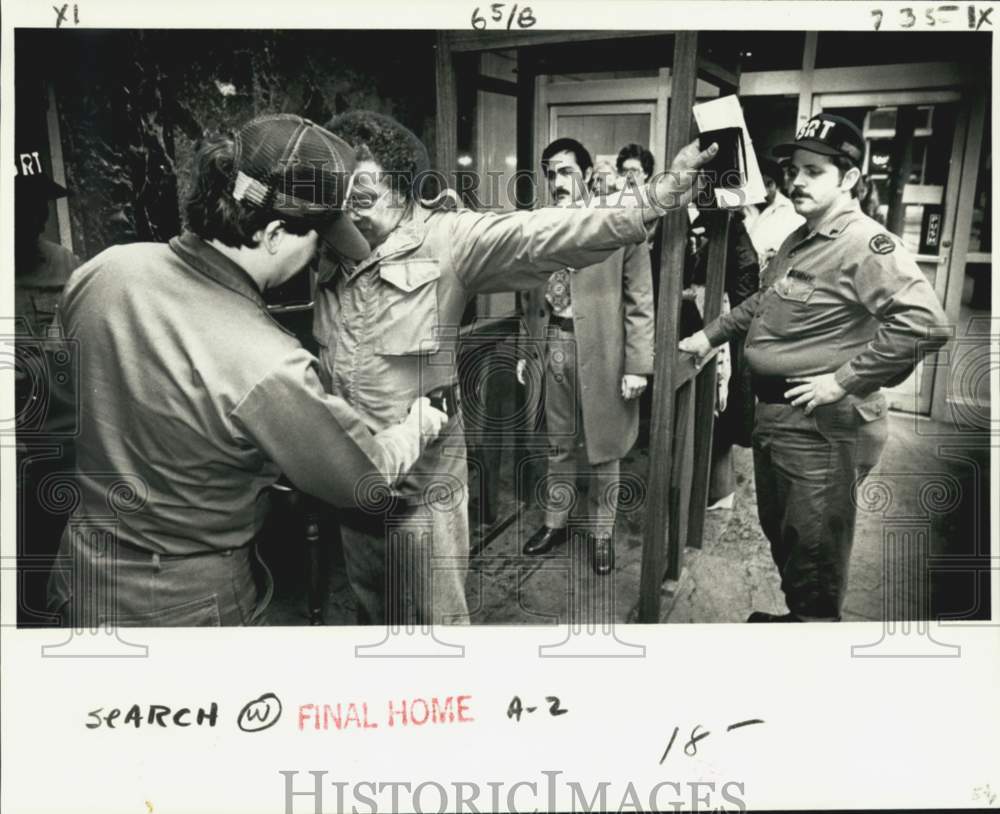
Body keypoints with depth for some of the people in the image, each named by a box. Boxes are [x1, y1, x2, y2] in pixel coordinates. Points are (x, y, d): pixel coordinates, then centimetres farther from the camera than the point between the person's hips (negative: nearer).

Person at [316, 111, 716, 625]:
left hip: (420, 485, -5)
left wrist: (653, 201, -36)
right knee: (371, 610, 25)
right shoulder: (328, 252, 2)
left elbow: (539, 235, -26)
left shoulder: (445, 238, -14)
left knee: (433, 617, 12)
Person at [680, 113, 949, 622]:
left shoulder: (865, 245, -19)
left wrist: (843, 380, -26)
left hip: (821, 425, -10)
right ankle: (795, 616, 42)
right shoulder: (798, 241, 12)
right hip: (773, 414, 10)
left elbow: (924, 322, -29)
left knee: (813, 552, 4)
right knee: (780, 534, 23)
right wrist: (710, 335, 20)